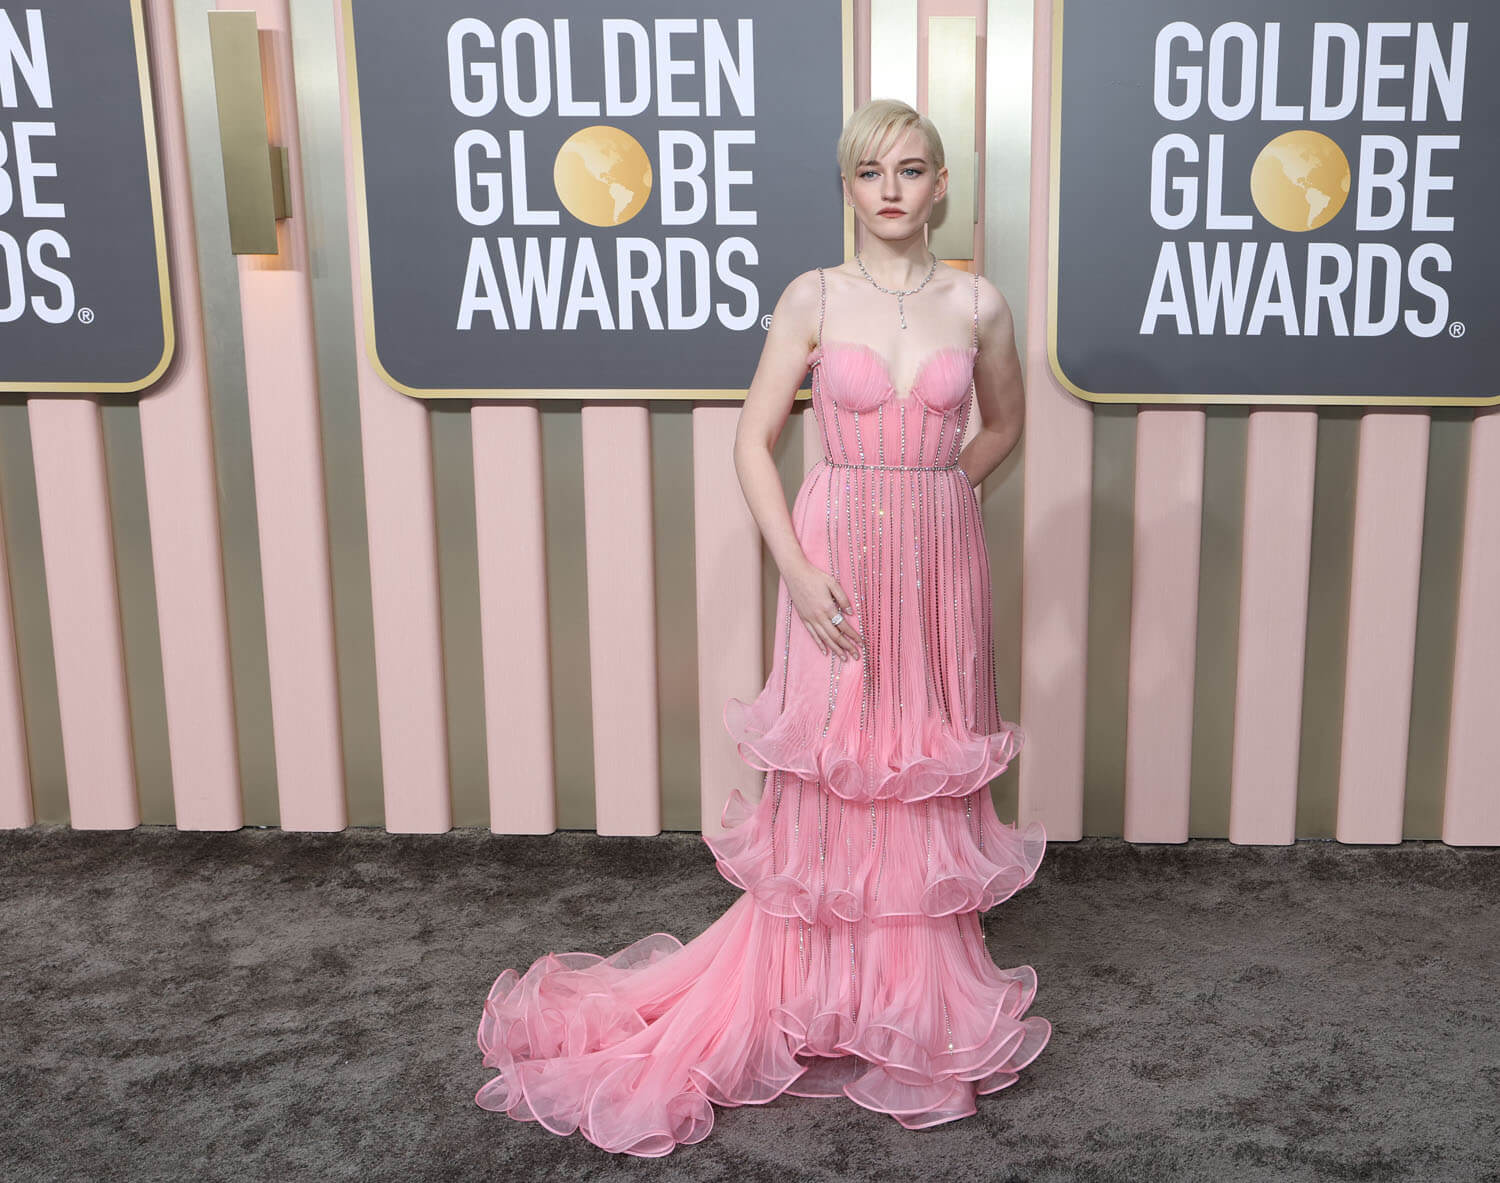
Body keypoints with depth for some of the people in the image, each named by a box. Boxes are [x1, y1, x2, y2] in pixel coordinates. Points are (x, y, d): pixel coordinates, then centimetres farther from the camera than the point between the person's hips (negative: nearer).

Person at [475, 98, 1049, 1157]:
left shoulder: (979, 304, 3)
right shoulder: (815, 298, -3)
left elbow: (1004, 424, 20)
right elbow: (754, 441, -4)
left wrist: (932, 490, 7)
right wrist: (798, 569, -13)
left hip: (941, 559, 2)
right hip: (838, 558, -2)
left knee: (931, 770, 10)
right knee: (829, 774, 5)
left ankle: (925, 988, 29)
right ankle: (817, 992, 22)